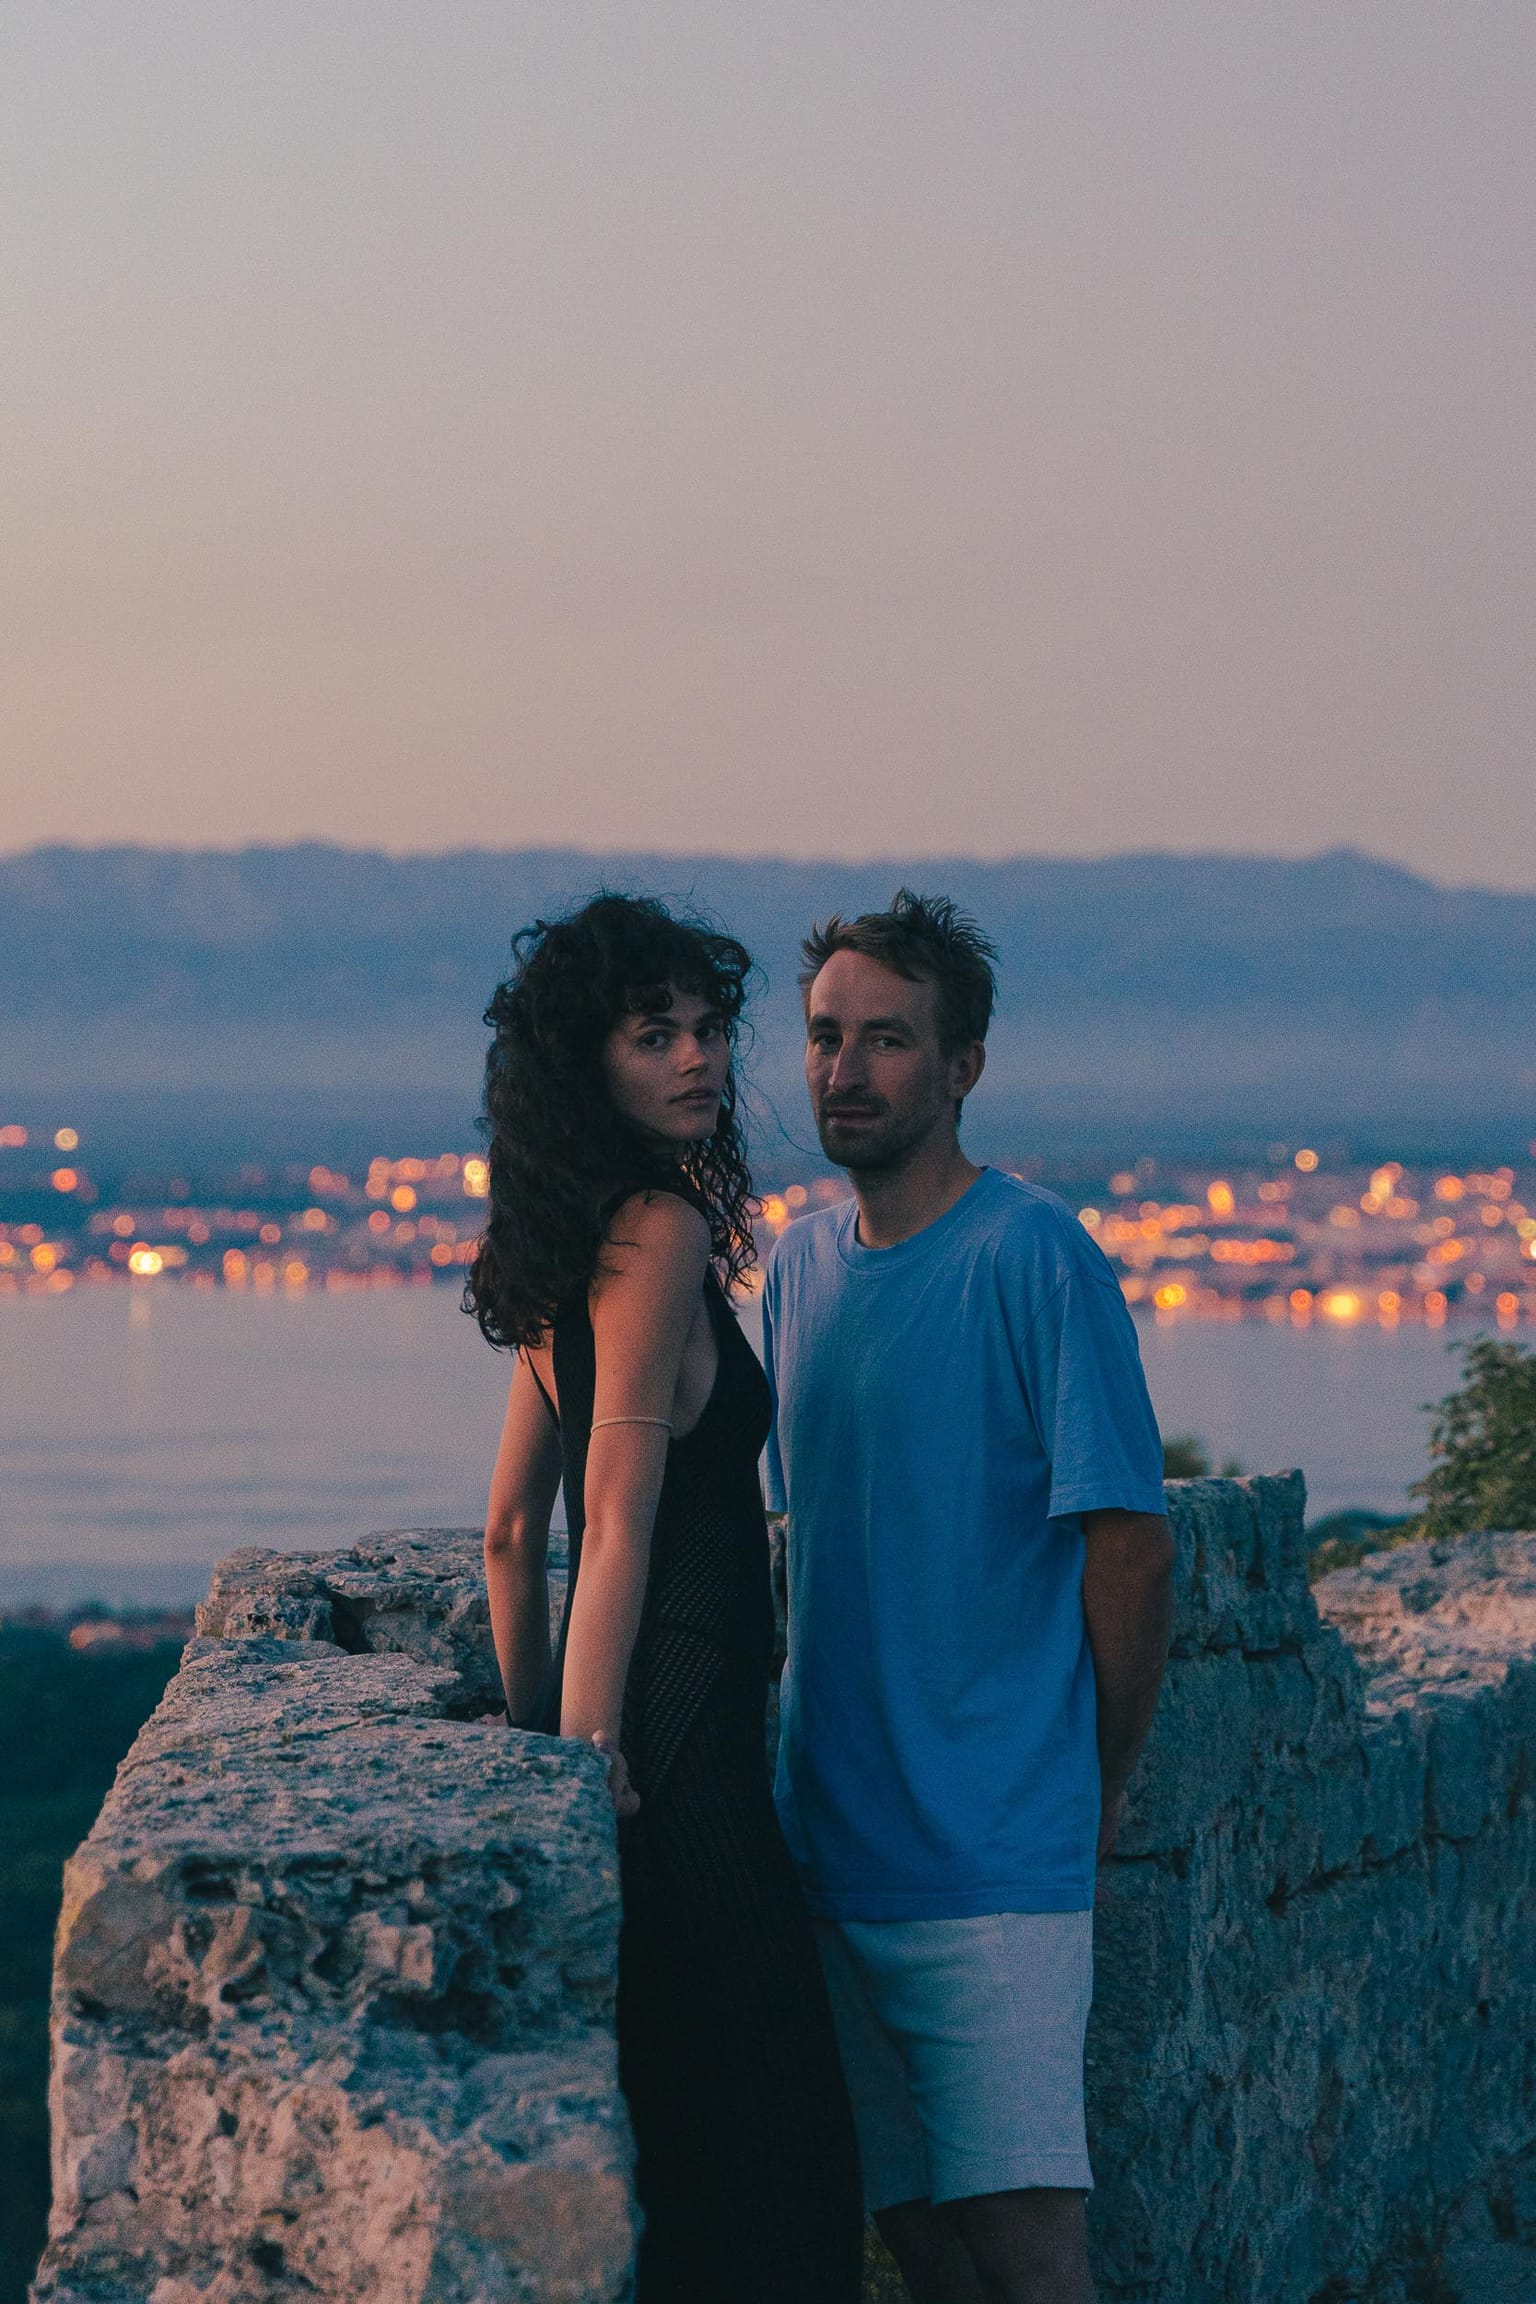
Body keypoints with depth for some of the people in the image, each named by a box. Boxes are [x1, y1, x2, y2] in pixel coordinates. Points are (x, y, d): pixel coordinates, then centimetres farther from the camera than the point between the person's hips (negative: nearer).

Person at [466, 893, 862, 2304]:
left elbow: (511, 1529, 20)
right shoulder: (661, 1232, -13)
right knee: (753, 2142, -6)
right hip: (675, 1738, -10)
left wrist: (536, 1729, 25)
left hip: (627, 1728, 10)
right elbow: (620, 1522, -19)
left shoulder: (570, 1249, 15)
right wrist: (588, 1744, -20)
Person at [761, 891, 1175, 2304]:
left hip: (995, 1857, -7)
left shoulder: (1032, 1258, -10)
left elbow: (1131, 1546, -10)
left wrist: (1097, 1790, -3)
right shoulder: (801, 1267, 11)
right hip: (831, 1843, 7)